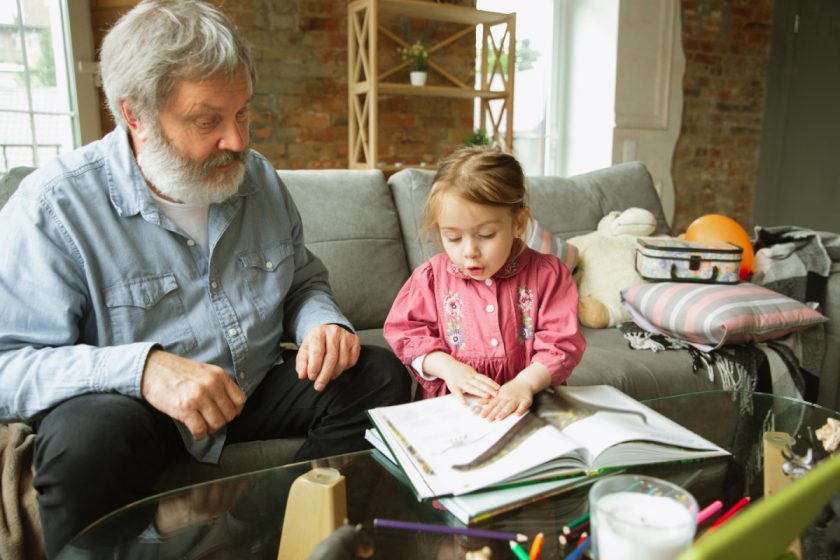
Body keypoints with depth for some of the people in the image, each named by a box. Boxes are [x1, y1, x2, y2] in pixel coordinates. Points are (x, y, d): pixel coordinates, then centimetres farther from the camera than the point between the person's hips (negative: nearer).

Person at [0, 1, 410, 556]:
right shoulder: (53, 207, -15)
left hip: (258, 387, 5)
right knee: (88, 442, -36)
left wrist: (323, 323, -12)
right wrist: (141, 368, -35)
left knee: (381, 376, -9)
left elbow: (304, 279, 12)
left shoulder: (258, 177, 1)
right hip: (126, 405, -4)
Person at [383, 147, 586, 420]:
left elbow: (561, 342, -4)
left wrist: (527, 382, -20)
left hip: (528, 404, 1)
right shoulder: (431, 277, 1)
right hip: (450, 405, 0)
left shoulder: (547, 274, -3)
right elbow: (405, 332, 5)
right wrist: (446, 366, -11)